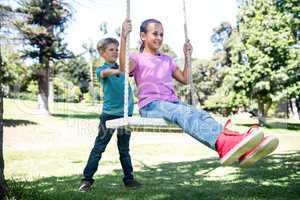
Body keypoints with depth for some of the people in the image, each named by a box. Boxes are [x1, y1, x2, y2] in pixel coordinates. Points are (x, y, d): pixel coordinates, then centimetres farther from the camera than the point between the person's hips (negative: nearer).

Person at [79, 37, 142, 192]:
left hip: (126, 113, 4)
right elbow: (105, 73, -25)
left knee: (124, 149, 14)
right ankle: (87, 179, 8)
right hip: (109, 113, -4)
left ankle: (128, 179, 23)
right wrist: (116, 71, -48)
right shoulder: (101, 69, -2)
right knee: (99, 147, 0)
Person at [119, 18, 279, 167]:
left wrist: (187, 57, 23)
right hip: (151, 106, -5)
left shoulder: (167, 60, 27)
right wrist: (124, 37, -19)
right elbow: (123, 68, -12)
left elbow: (184, 79, 28)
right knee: (183, 112, -37)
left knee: (201, 114, -26)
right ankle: (221, 143, -66)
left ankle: (242, 151, -51)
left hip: (173, 103, 5)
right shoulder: (137, 58, 12)